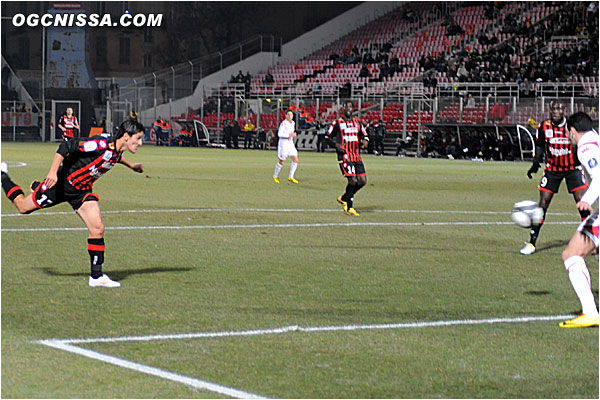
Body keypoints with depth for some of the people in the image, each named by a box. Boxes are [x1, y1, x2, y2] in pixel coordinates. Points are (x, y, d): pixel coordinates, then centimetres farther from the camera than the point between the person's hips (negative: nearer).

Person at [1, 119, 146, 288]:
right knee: (23, 207, 11)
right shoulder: (100, 143, -31)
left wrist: (130, 165, 24)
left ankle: (96, 276, -1)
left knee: (98, 228, -9)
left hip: (82, 191, 7)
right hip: (61, 184, -6)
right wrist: (53, 171, -38)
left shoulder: (117, 149, -4)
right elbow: (66, 147, -32)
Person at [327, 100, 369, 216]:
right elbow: (329, 136, 5)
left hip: (356, 156, 6)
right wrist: (337, 145, -12)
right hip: (344, 156, -6)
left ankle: (344, 198, 22)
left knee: (362, 181, -1)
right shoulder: (337, 123, 1)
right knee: (352, 181, -14)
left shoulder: (357, 123, 14)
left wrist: (365, 140, -4)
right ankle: (349, 208, 2)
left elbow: (364, 135, 20)